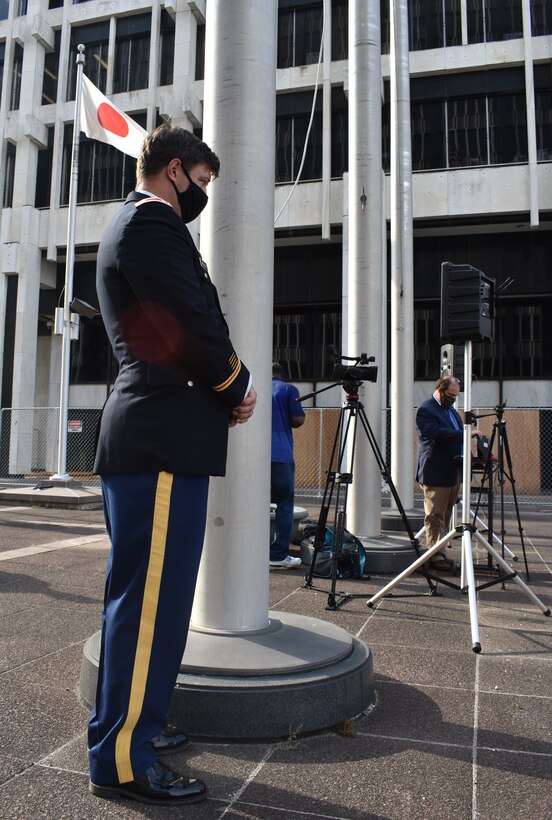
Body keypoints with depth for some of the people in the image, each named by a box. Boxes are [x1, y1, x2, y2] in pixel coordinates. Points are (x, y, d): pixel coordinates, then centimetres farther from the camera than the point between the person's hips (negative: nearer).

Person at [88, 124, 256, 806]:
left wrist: (228, 388, 9)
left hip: (150, 435, 11)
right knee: (148, 595, -5)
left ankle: (133, 723, 30)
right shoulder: (152, 222, -8)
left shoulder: (128, 226, 25)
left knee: (155, 593, 16)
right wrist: (236, 388, 0)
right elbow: (195, 327, -18)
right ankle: (122, 760, 7)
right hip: (161, 439, -11)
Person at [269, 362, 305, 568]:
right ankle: (279, 554, -3)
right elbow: (298, 419, -4)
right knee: (285, 502, 2)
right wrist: (285, 422, 16)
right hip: (280, 455, -4)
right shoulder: (288, 389, 6)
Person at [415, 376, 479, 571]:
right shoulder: (426, 410, -11)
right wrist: (465, 434, -25)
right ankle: (434, 555, 1)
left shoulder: (451, 409, 19)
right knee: (435, 516, -4)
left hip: (454, 472, 9)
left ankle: (440, 552, 18)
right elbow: (438, 434, -24)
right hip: (436, 473, -9)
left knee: (445, 515, 11)